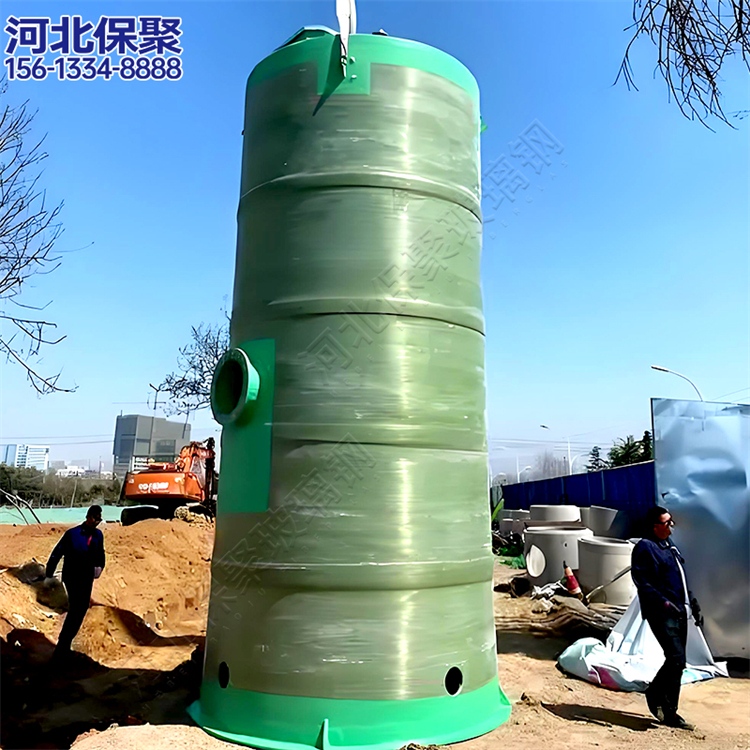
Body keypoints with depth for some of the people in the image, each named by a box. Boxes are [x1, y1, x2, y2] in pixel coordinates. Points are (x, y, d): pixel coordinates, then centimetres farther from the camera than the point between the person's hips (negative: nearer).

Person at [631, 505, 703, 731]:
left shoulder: (669, 545, 17)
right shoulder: (645, 548, -11)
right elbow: (642, 582, -18)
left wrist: (693, 604, 22)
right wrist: (663, 602, -25)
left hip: (679, 612, 9)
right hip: (661, 614, -9)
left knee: (675, 661, 10)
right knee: (677, 659, -13)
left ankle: (655, 693, 26)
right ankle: (669, 712, 3)